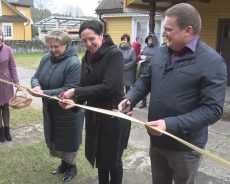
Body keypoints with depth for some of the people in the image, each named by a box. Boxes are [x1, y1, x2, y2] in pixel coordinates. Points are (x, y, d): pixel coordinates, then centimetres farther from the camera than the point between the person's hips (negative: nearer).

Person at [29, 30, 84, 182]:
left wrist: (45, 93, -31)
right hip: (50, 110, 7)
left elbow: (70, 89, -25)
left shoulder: (74, 63, -22)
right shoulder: (46, 58, -1)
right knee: (54, 138, 20)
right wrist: (36, 86, -19)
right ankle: (64, 163, 44)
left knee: (68, 140, 11)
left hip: (68, 111, -7)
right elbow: (36, 76, 5)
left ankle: (72, 166, 35)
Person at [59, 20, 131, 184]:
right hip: (94, 115, 6)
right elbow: (85, 86, 6)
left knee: (113, 160, 10)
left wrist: (75, 92, -22)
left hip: (113, 116, -6)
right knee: (99, 158, 19)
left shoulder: (114, 54, -16)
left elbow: (108, 87, -24)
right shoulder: (87, 57, 5)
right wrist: (75, 101, -14)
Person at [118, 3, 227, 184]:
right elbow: (146, 80, 14)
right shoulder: (160, 53, 3)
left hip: (185, 146, -5)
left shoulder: (212, 62, -19)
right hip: (156, 138, 6)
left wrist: (171, 125, -31)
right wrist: (130, 99, -5)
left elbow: (212, 109, -24)